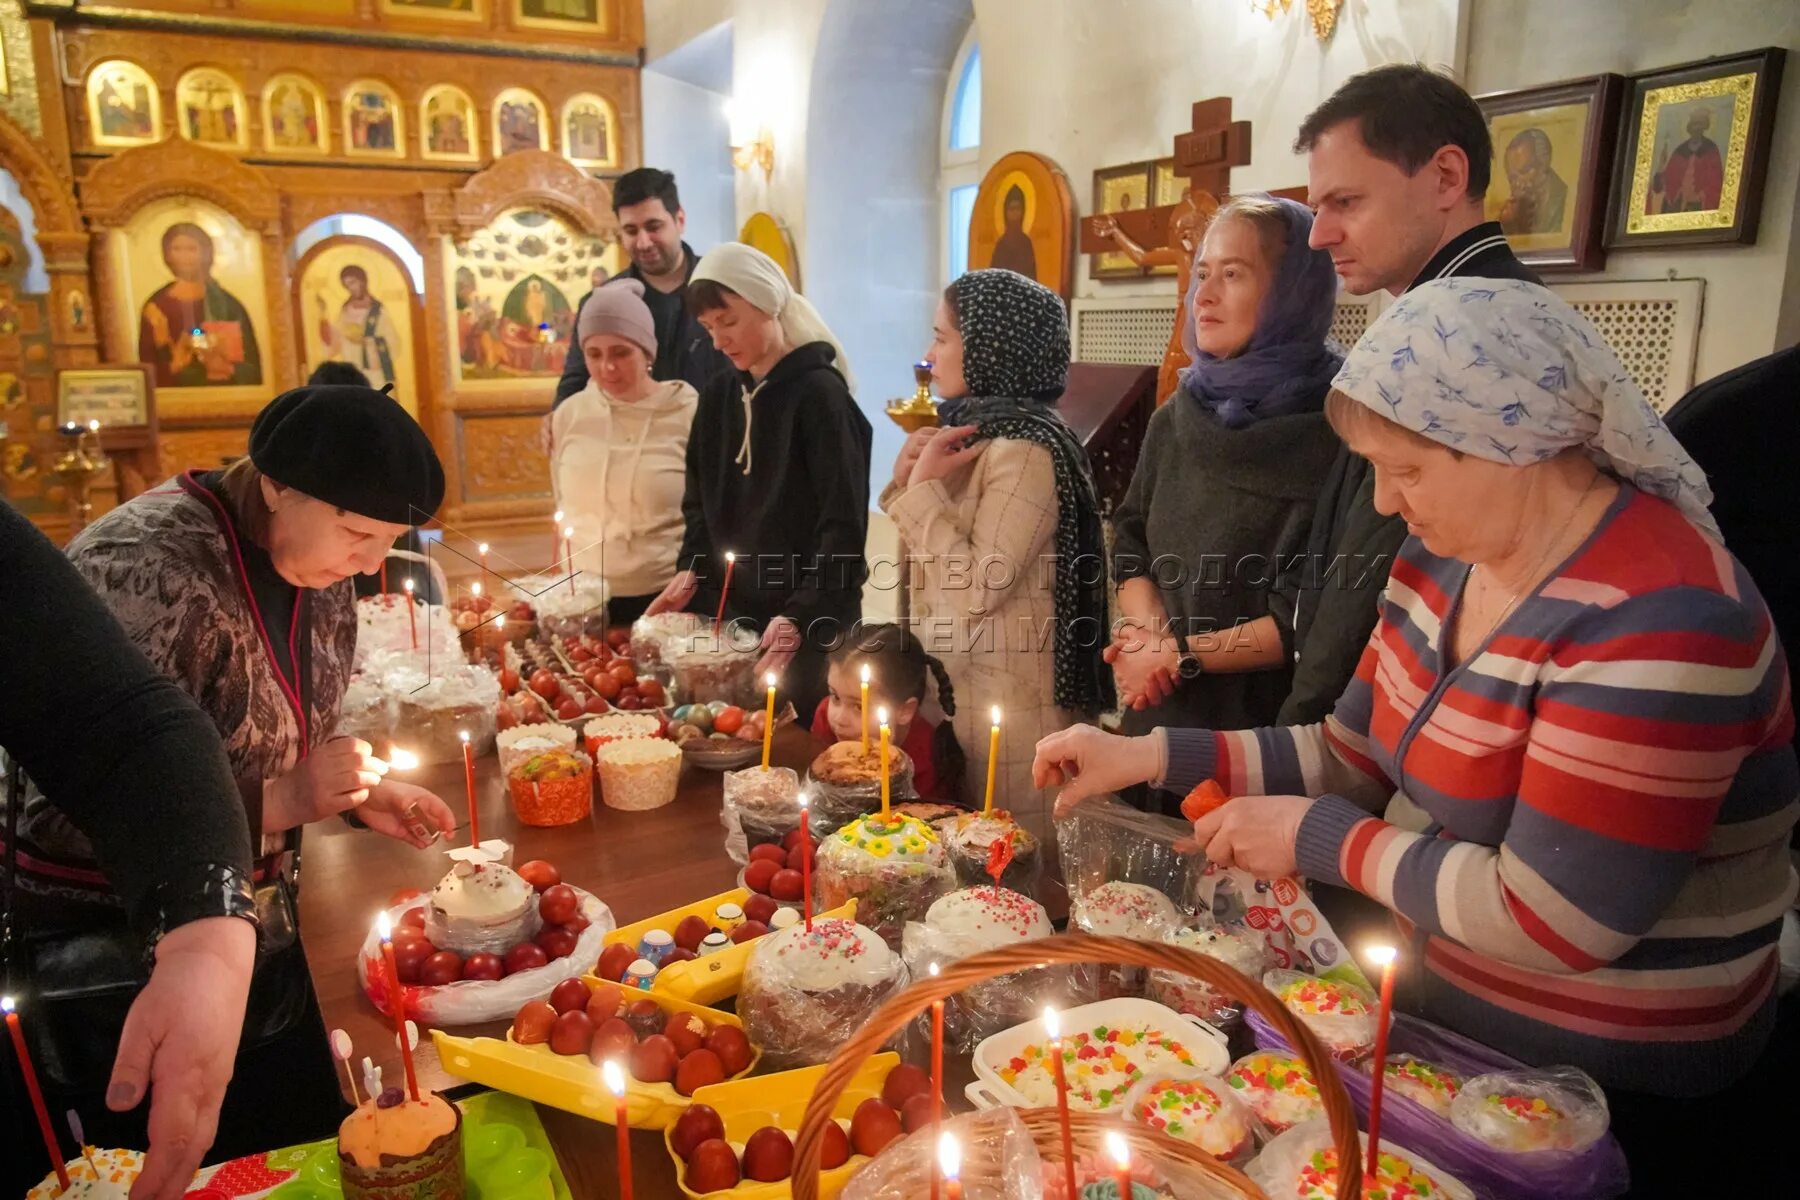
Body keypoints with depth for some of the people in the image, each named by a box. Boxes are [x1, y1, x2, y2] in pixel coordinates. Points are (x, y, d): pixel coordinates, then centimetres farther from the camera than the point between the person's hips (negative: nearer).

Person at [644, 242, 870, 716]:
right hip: (726, 611, 6)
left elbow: (844, 527, -18)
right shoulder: (718, 395, 7)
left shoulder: (819, 394, -13)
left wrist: (801, 616, -25)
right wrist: (691, 570, -2)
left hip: (806, 628, -6)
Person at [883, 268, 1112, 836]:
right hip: (954, 684, 9)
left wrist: (925, 486, -17)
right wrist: (907, 482, 1)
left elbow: (978, 588, -23)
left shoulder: (1023, 449, -18)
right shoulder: (975, 432, 9)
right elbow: (934, 561, 17)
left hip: (1007, 700, -9)